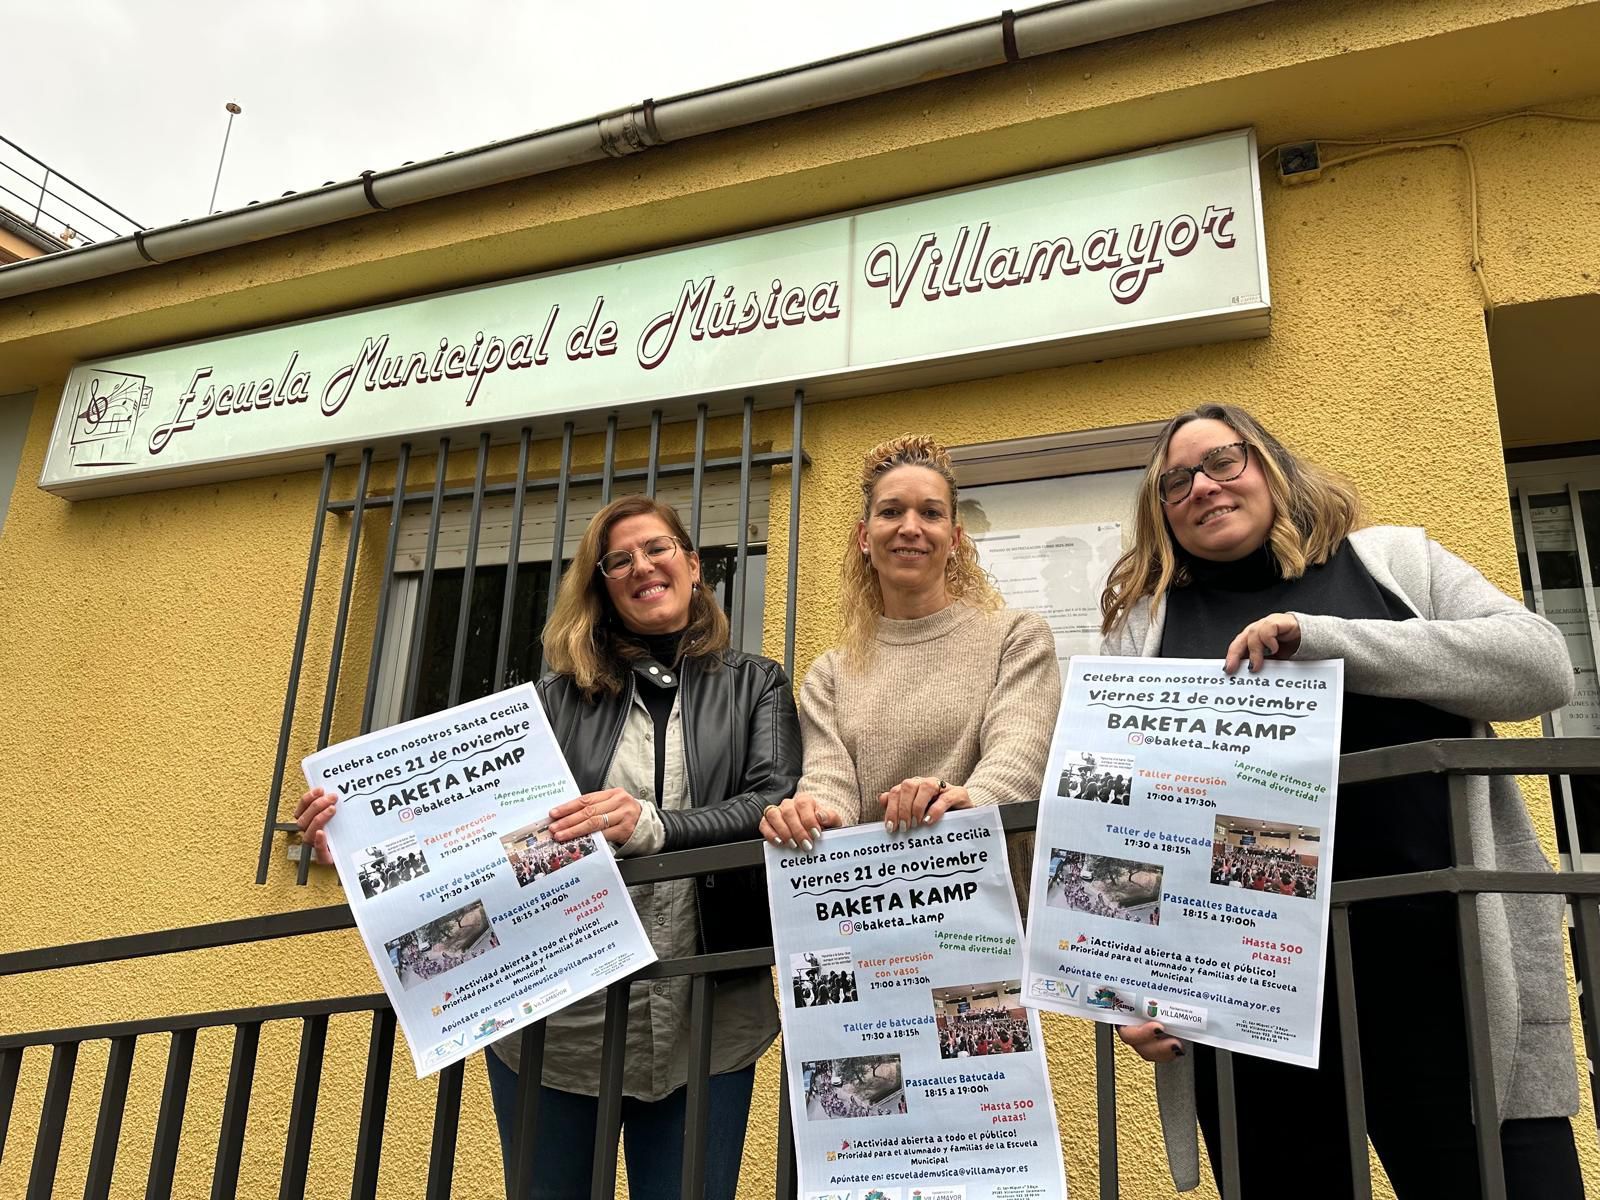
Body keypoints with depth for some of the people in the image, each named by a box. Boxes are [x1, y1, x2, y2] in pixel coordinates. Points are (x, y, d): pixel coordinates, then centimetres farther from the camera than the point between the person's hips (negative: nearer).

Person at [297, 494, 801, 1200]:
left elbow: (777, 804, -7)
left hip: (704, 1018, -1)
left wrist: (654, 826, -25)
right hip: (557, 1014, 1)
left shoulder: (754, 686, 8)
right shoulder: (560, 695, 10)